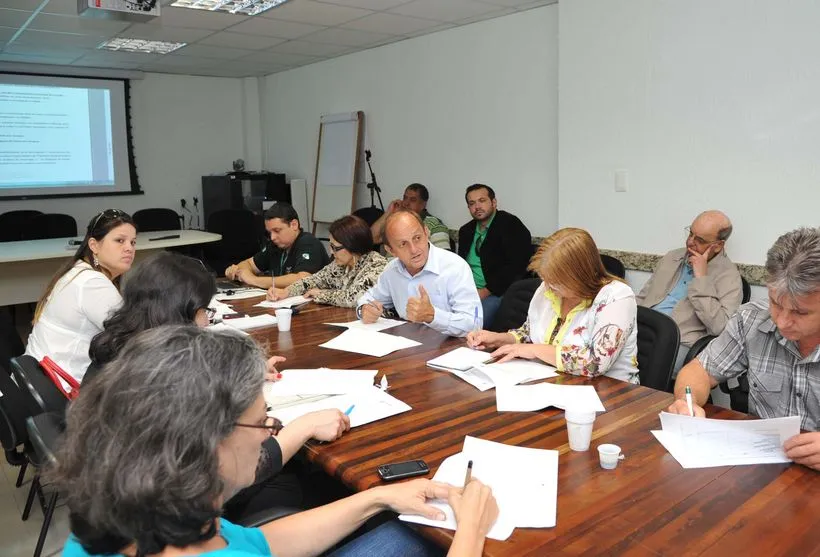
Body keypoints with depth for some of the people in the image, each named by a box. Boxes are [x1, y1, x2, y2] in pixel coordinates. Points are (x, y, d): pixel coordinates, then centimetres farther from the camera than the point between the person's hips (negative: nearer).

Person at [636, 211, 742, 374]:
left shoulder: (728, 276, -1)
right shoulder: (672, 258, 18)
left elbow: (719, 327, -15)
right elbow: (642, 298, 22)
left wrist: (701, 278, -14)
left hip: (680, 343, -6)